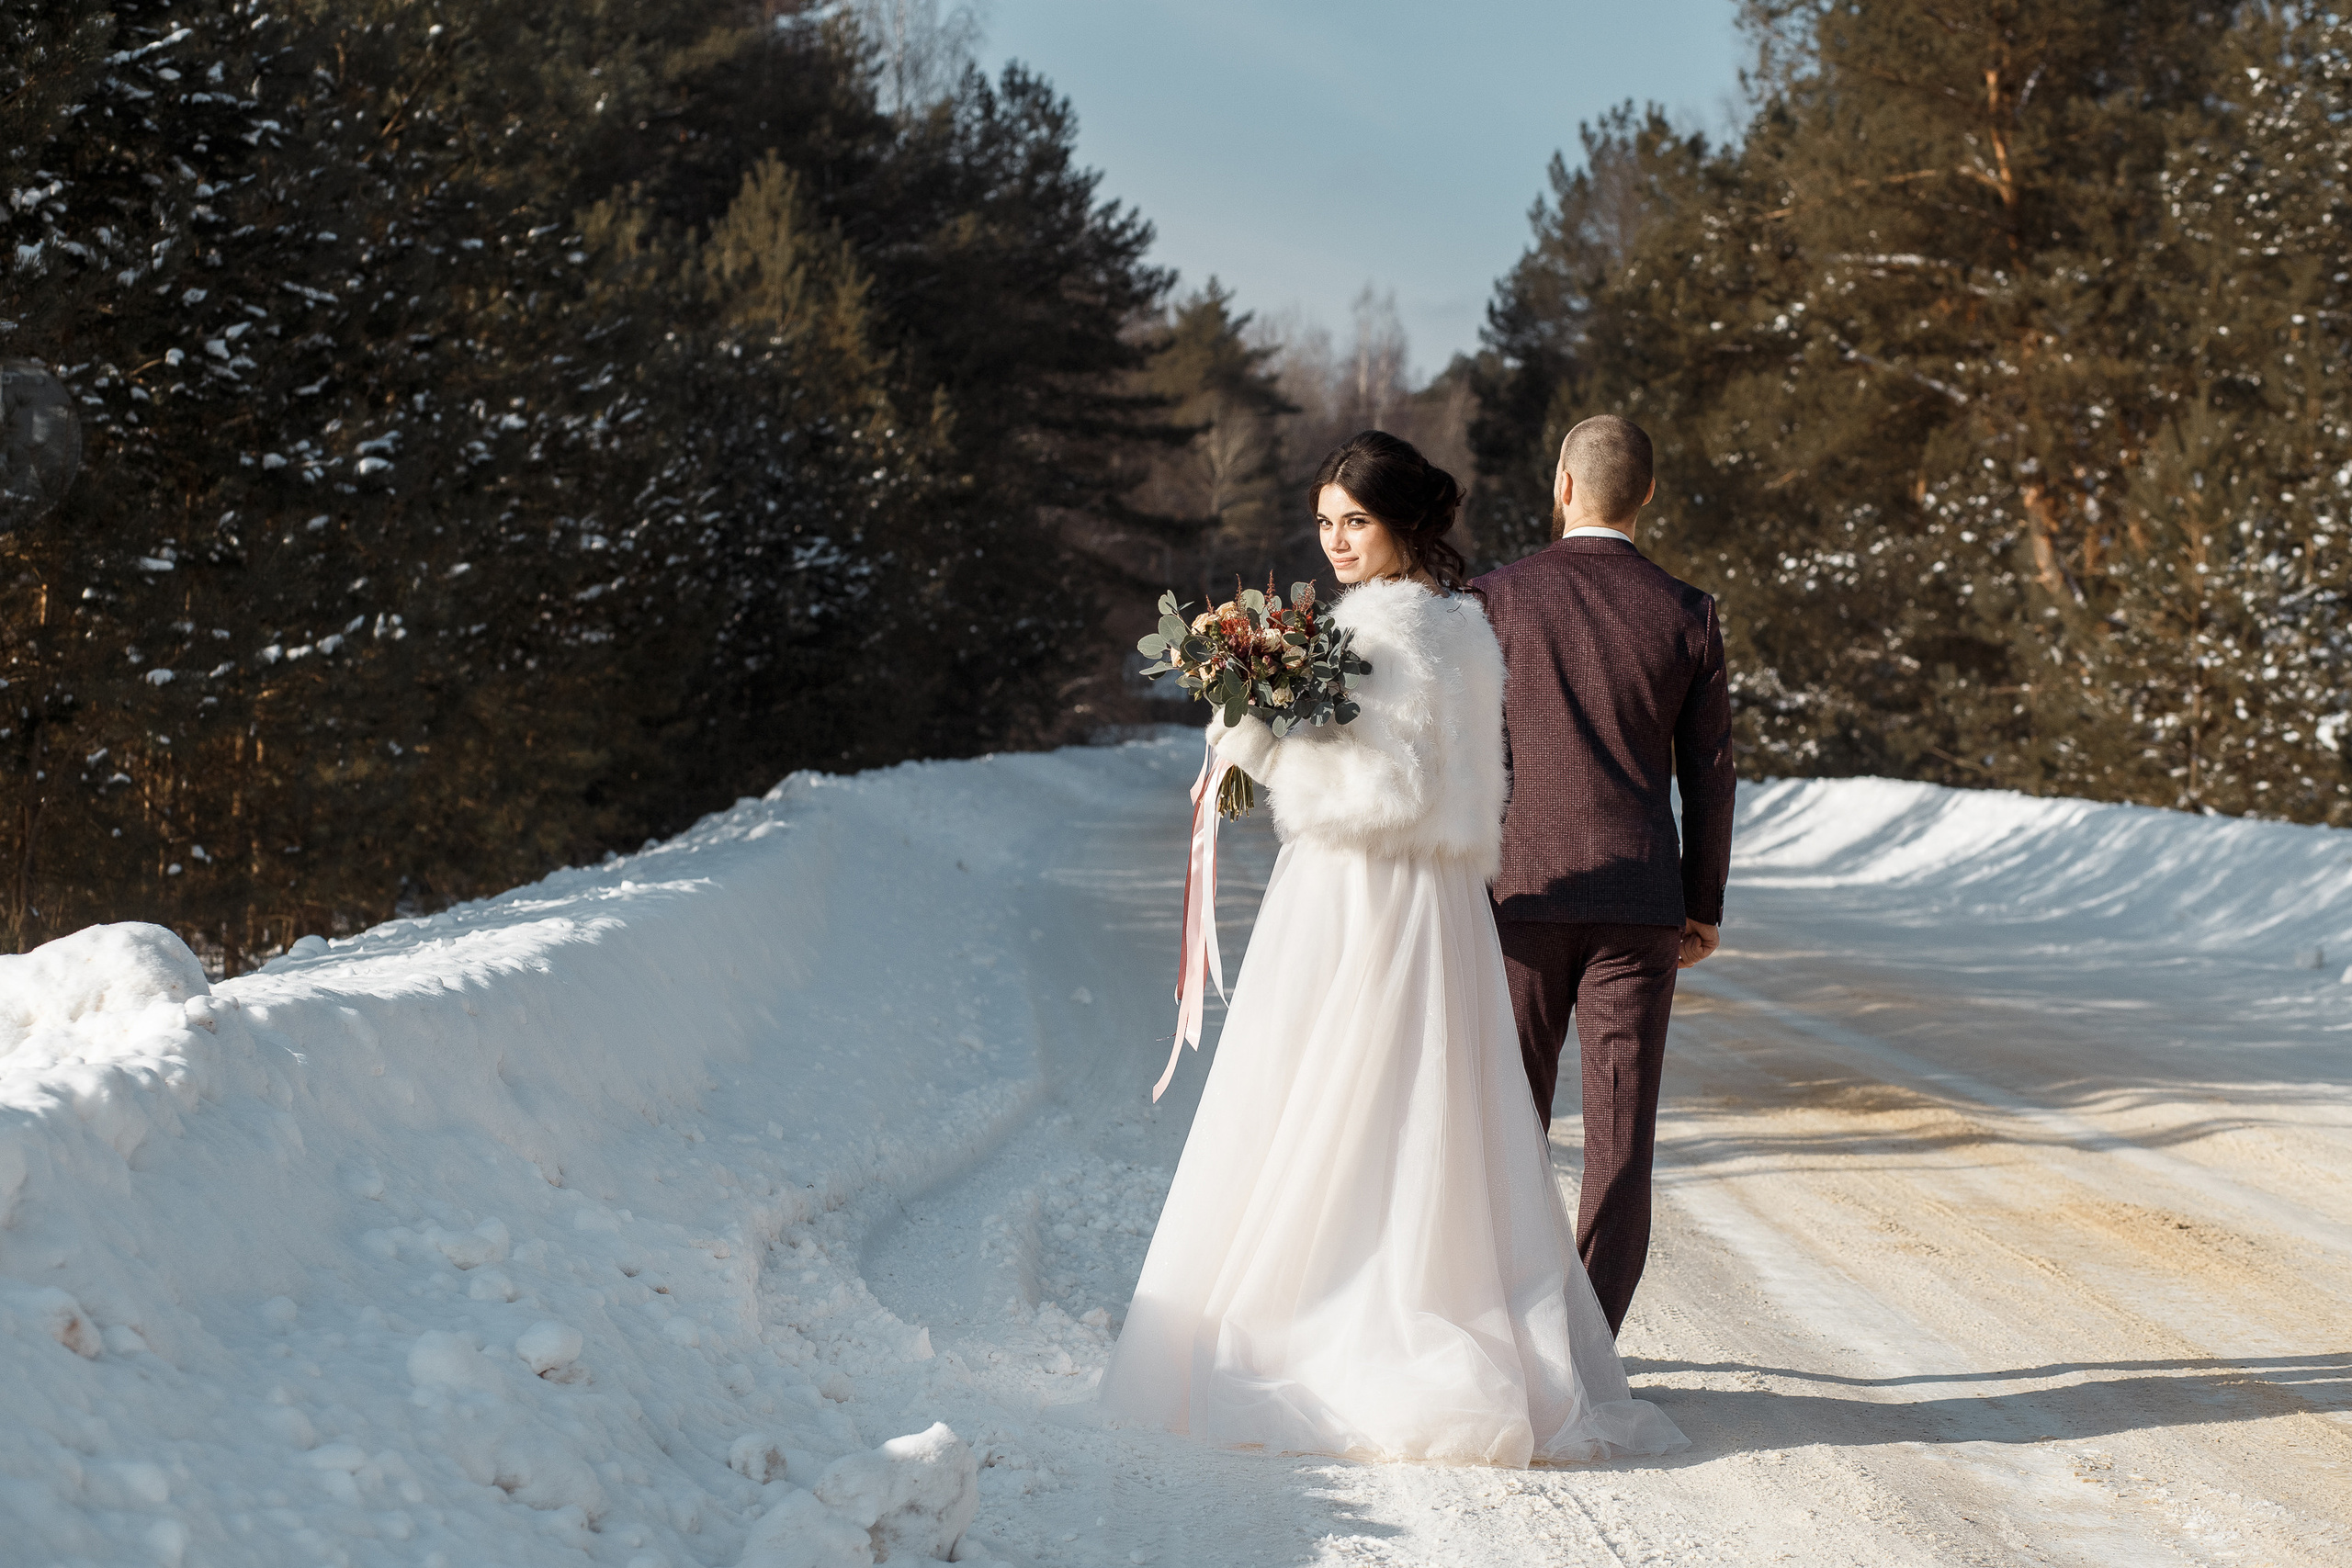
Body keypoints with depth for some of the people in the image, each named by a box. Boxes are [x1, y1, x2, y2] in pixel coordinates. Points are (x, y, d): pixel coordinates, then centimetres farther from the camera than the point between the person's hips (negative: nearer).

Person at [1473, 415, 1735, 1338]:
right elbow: (1708, 773, 3)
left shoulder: (1496, 598, -4)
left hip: (1522, 892, 0)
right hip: (1640, 902, 0)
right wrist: (1705, 905, 12)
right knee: (1620, 1125, 2)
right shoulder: (1688, 615, 0)